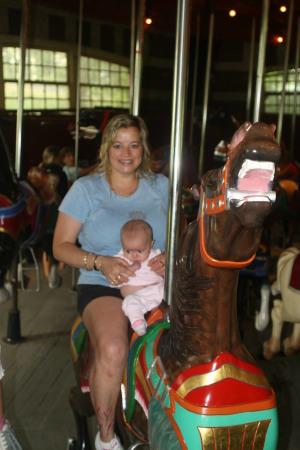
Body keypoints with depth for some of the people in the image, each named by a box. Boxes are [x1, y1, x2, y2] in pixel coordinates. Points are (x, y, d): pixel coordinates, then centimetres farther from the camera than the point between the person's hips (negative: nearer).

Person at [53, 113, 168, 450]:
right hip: (102, 287, -2)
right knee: (112, 350, -32)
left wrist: (169, 256, -11)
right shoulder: (86, 188, 2)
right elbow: (61, 246, 1)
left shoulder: (160, 186, 10)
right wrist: (101, 263, -16)